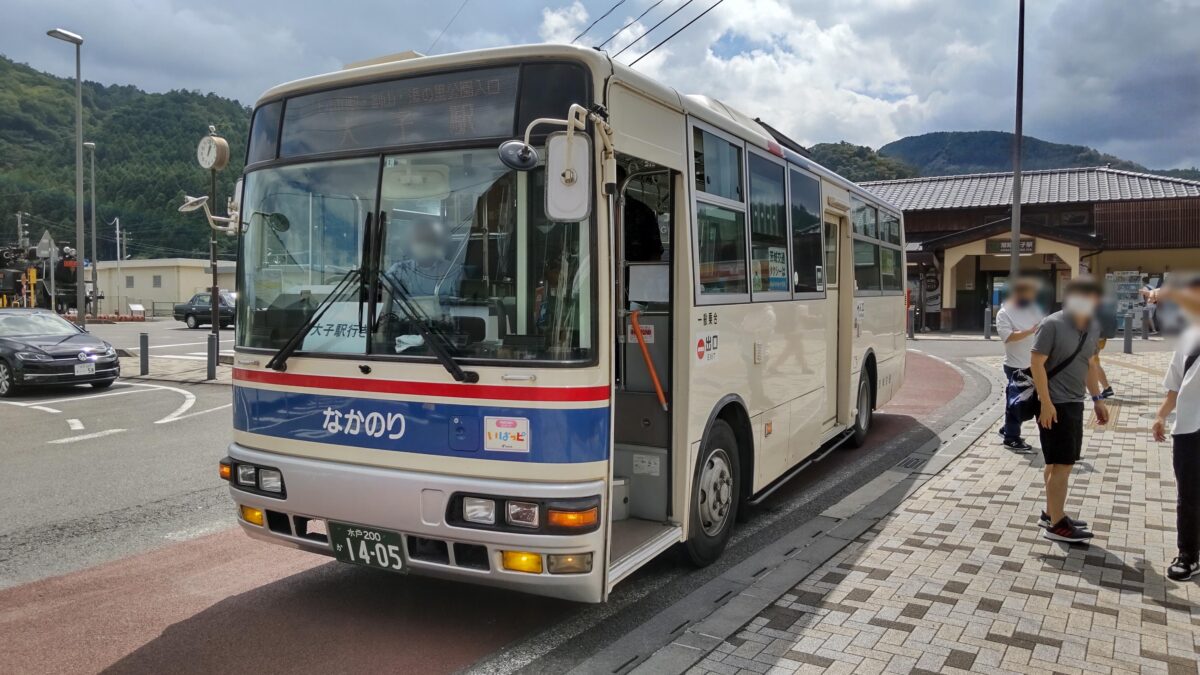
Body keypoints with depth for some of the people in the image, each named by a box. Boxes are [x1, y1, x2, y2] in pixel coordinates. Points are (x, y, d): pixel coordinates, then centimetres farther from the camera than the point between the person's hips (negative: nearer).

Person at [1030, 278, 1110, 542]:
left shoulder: (1093, 327, 8)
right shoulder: (1052, 325, -15)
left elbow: (1090, 364, 19)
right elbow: (1037, 363, -16)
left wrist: (1097, 399, 18)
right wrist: (1046, 403, -20)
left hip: (1075, 403, 8)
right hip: (1054, 404, -8)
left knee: (1059, 462, 16)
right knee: (1062, 464, -5)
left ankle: (1051, 513, 28)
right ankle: (1057, 525, 3)